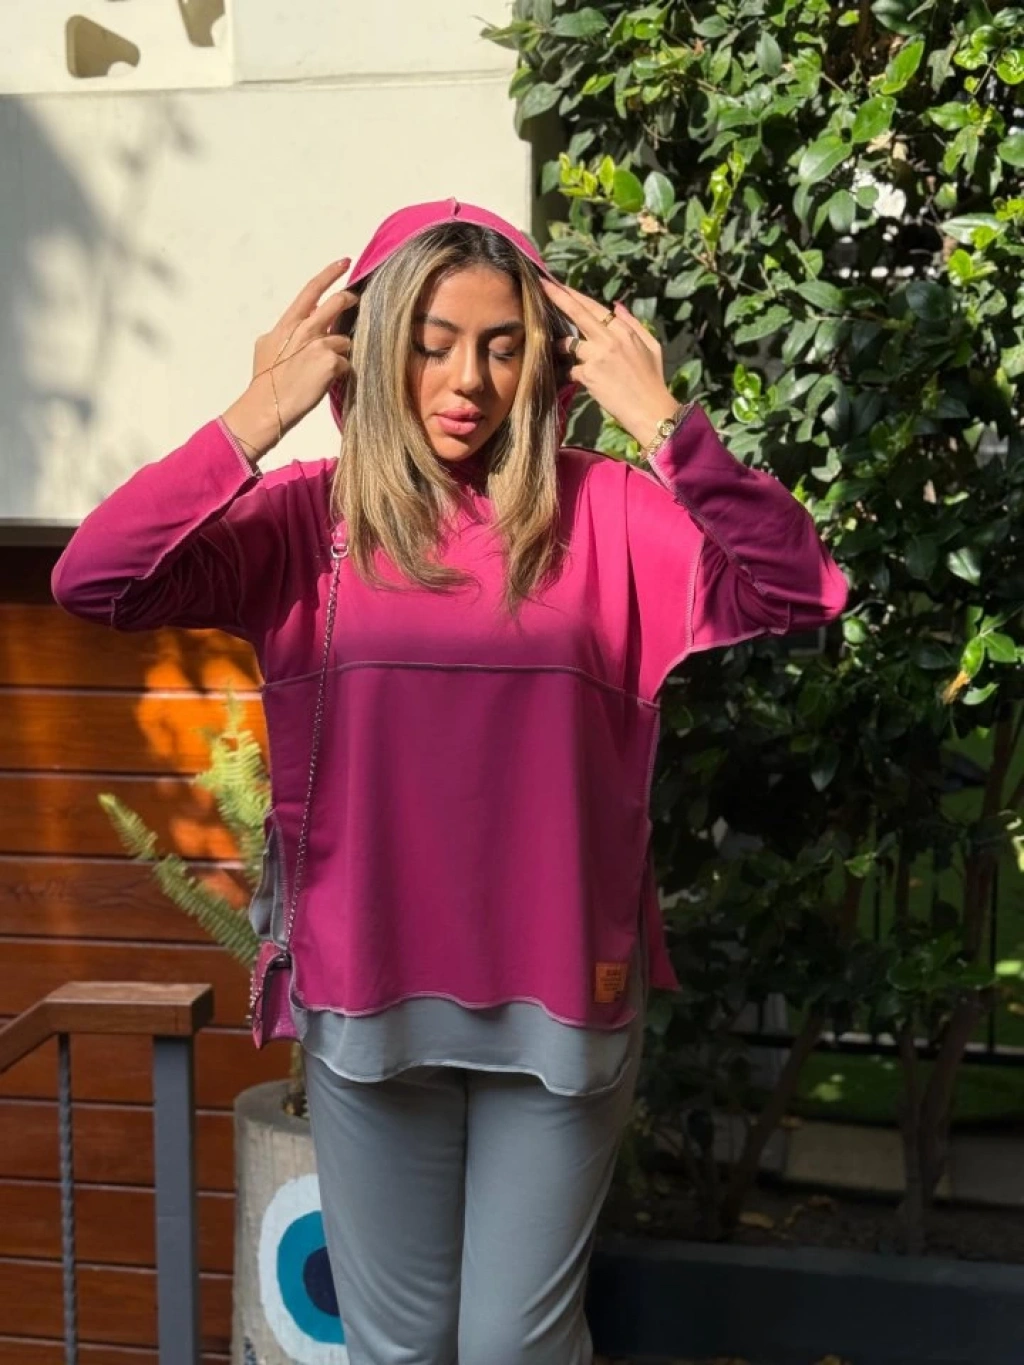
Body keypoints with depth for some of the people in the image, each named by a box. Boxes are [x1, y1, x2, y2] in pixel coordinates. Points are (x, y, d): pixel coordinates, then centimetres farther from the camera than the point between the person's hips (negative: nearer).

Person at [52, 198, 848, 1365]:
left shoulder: (605, 512, -2)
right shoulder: (308, 517, -2)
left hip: (559, 994, -1)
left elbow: (795, 591, -16)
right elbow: (93, 580, -14)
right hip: (368, 993, 1)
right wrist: (259, 416, -18)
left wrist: (659, 418, -21)